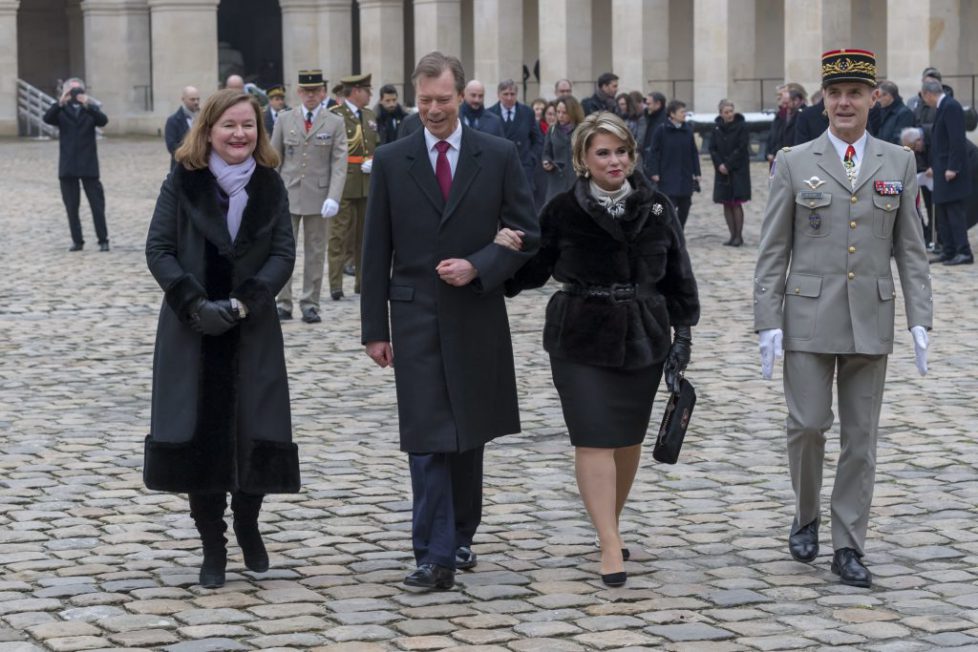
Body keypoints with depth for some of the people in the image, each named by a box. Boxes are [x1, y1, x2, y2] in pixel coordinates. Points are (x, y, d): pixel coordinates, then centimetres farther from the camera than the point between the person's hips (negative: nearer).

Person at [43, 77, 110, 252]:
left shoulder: (91, 109, 5)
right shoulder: (61, 111, 6)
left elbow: (103, 121, -14)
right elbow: (47, 119, -14)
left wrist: (87, 105, -29)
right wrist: (60, 103, -29)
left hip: (89, 165, -1)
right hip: (67, 166, 1)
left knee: (97, 204, -1)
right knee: (71, 206, 4)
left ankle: (103, 240, 3)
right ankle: (77, 241, 11)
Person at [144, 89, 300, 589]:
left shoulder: (269, 186, 3)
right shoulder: (183, 182, -1)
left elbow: (284, 253, -2)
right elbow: (158, 249, -5)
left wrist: (243, 302, -17)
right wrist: (196, 304, -17)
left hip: (253, 332, 1)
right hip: (191, 331, -1)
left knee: (257, 434, -2)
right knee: (199, 435, -2)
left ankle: (247, 524, 26)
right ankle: (213, 549, 11)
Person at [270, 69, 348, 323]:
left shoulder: (334, 124, 2)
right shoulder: (285, 120, 6)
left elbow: (339, 164, -4)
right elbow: (274, 159, 9)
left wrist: (333, 198, -16)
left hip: (319, 198, -1)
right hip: (288, 195, 1)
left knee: (315, 253, 5)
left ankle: (310, 305, 12)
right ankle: (283, 304, 6)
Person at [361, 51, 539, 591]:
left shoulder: (499, 156, 1)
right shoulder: (391, 161, 2)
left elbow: (526, 235, 2)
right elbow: (377, 252, 4)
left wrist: (476, 267, -14)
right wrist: (375, 329, 1)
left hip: (477, 316, 1)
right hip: (416, 317, -1)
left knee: (469, 434, 11)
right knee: (427, 438, -8)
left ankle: (459, 537, 26)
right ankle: (436, 555, -9)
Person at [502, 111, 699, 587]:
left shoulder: (655, 208, 3)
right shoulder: (563, 211, -4)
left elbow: (677, 276, 8)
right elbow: (536, 270, 2)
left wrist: (683, 333, 3)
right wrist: (508, 253, -18)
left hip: (642, 338, 3)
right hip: (581, 341, -3)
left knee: (629, 437, 11)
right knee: (594, 439, -9)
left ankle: (611, 523, 30)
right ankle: (611, 546, -8)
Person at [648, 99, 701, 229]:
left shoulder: (688, 131, 6)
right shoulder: (661, 130, -7)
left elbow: (694, 153, 11)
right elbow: (655, 152, -6)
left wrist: (696, 172, 7)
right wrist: (655, 173, -11)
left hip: (686, 178, 5)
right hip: (668, 178, -5)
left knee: (684, 208, 9)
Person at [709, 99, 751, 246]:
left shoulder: (741, 126, -6)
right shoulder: (717, 128, 8)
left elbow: (742, 149, -11)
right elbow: (712, 148, 6)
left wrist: (728, 165, -13)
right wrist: (719, 164, -9)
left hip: (738, 171, -5)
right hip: (722, 171, 5)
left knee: (736, 203, -6)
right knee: (726, 204, 5)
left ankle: (739, 235, -1)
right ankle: (733, 235, 10)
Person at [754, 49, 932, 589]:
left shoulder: (898, 164, 6)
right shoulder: (794, 163, 2)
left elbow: (911, 250, 6)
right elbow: (773, 252, 1)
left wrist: (919, 321, -2)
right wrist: (767, 323, -6)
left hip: (871, 321, 2)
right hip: (809, 320, -1)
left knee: (861, 438, 4)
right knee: (807, 426, -6)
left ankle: (849, 548, 12)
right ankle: (806, 517, 21)